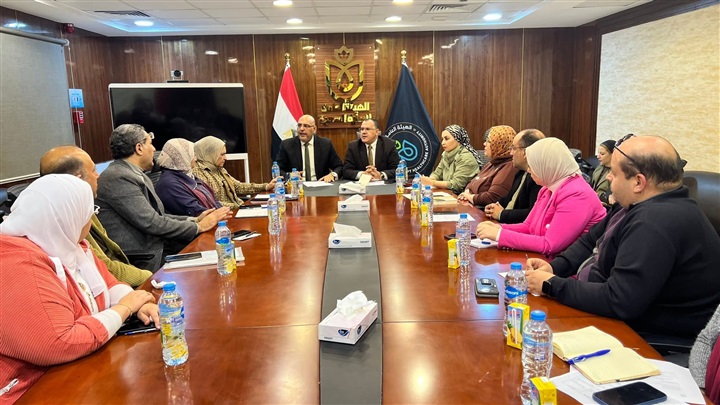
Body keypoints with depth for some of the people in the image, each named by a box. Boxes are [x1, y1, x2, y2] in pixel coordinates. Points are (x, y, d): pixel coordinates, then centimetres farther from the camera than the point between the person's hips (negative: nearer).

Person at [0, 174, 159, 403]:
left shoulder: (63, 244, 5)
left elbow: (107, 284, 12)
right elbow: (60, 346, -30)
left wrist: (137, 303, -9)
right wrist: (124, 308, -18)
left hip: (83, 368, 9)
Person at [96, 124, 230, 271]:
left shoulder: (135, 175, 13)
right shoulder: (118, 178, -17)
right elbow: (151, 223, -20)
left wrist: (195, 220, 1)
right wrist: (198, 227, -12)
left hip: (155, 246, 9)